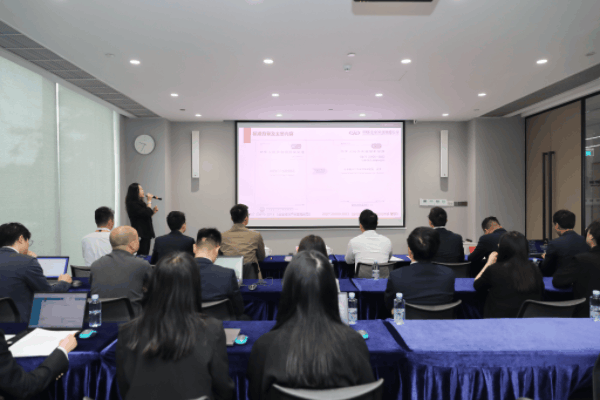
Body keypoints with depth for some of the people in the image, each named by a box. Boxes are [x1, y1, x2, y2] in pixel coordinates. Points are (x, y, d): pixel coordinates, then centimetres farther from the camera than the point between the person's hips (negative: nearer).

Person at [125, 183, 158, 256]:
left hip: (146, 233, 9)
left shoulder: (140, 203, 16)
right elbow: (147, 213, -20)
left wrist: (153, 211, 7)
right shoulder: (132, 204, -12)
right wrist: (149, 201, -9)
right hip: (140, 234, -9)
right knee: (142, 255, -10)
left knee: (146, 255, 8)